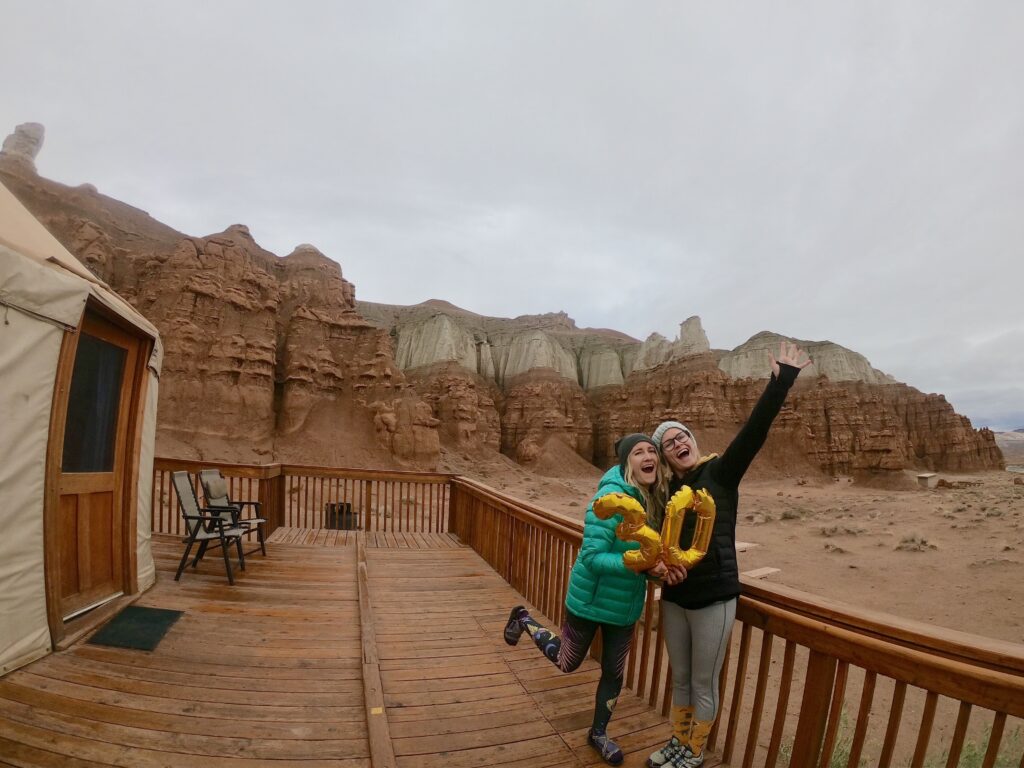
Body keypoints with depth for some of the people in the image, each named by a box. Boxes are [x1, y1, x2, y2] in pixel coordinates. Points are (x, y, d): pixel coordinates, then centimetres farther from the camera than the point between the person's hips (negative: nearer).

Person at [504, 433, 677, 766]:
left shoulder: (653, 499, -6)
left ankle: (598, 733, 46)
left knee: (615, 673, 20)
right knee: (567, 663, 16)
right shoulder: (611, 498, -29)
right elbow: (592, 557, -29)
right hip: (591, 599, -6)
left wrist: (660, 566, -13)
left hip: (625, 605, 6)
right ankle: (524, 620, 40)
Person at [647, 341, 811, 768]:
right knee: (680, 679, 21)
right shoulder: (668, 491, 3)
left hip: (713, 599, -4)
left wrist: (781, 382, -28)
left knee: (704, 684, 13)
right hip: (674, 598, 4)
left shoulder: (721, 473, -8)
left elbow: (755, 432, -20)